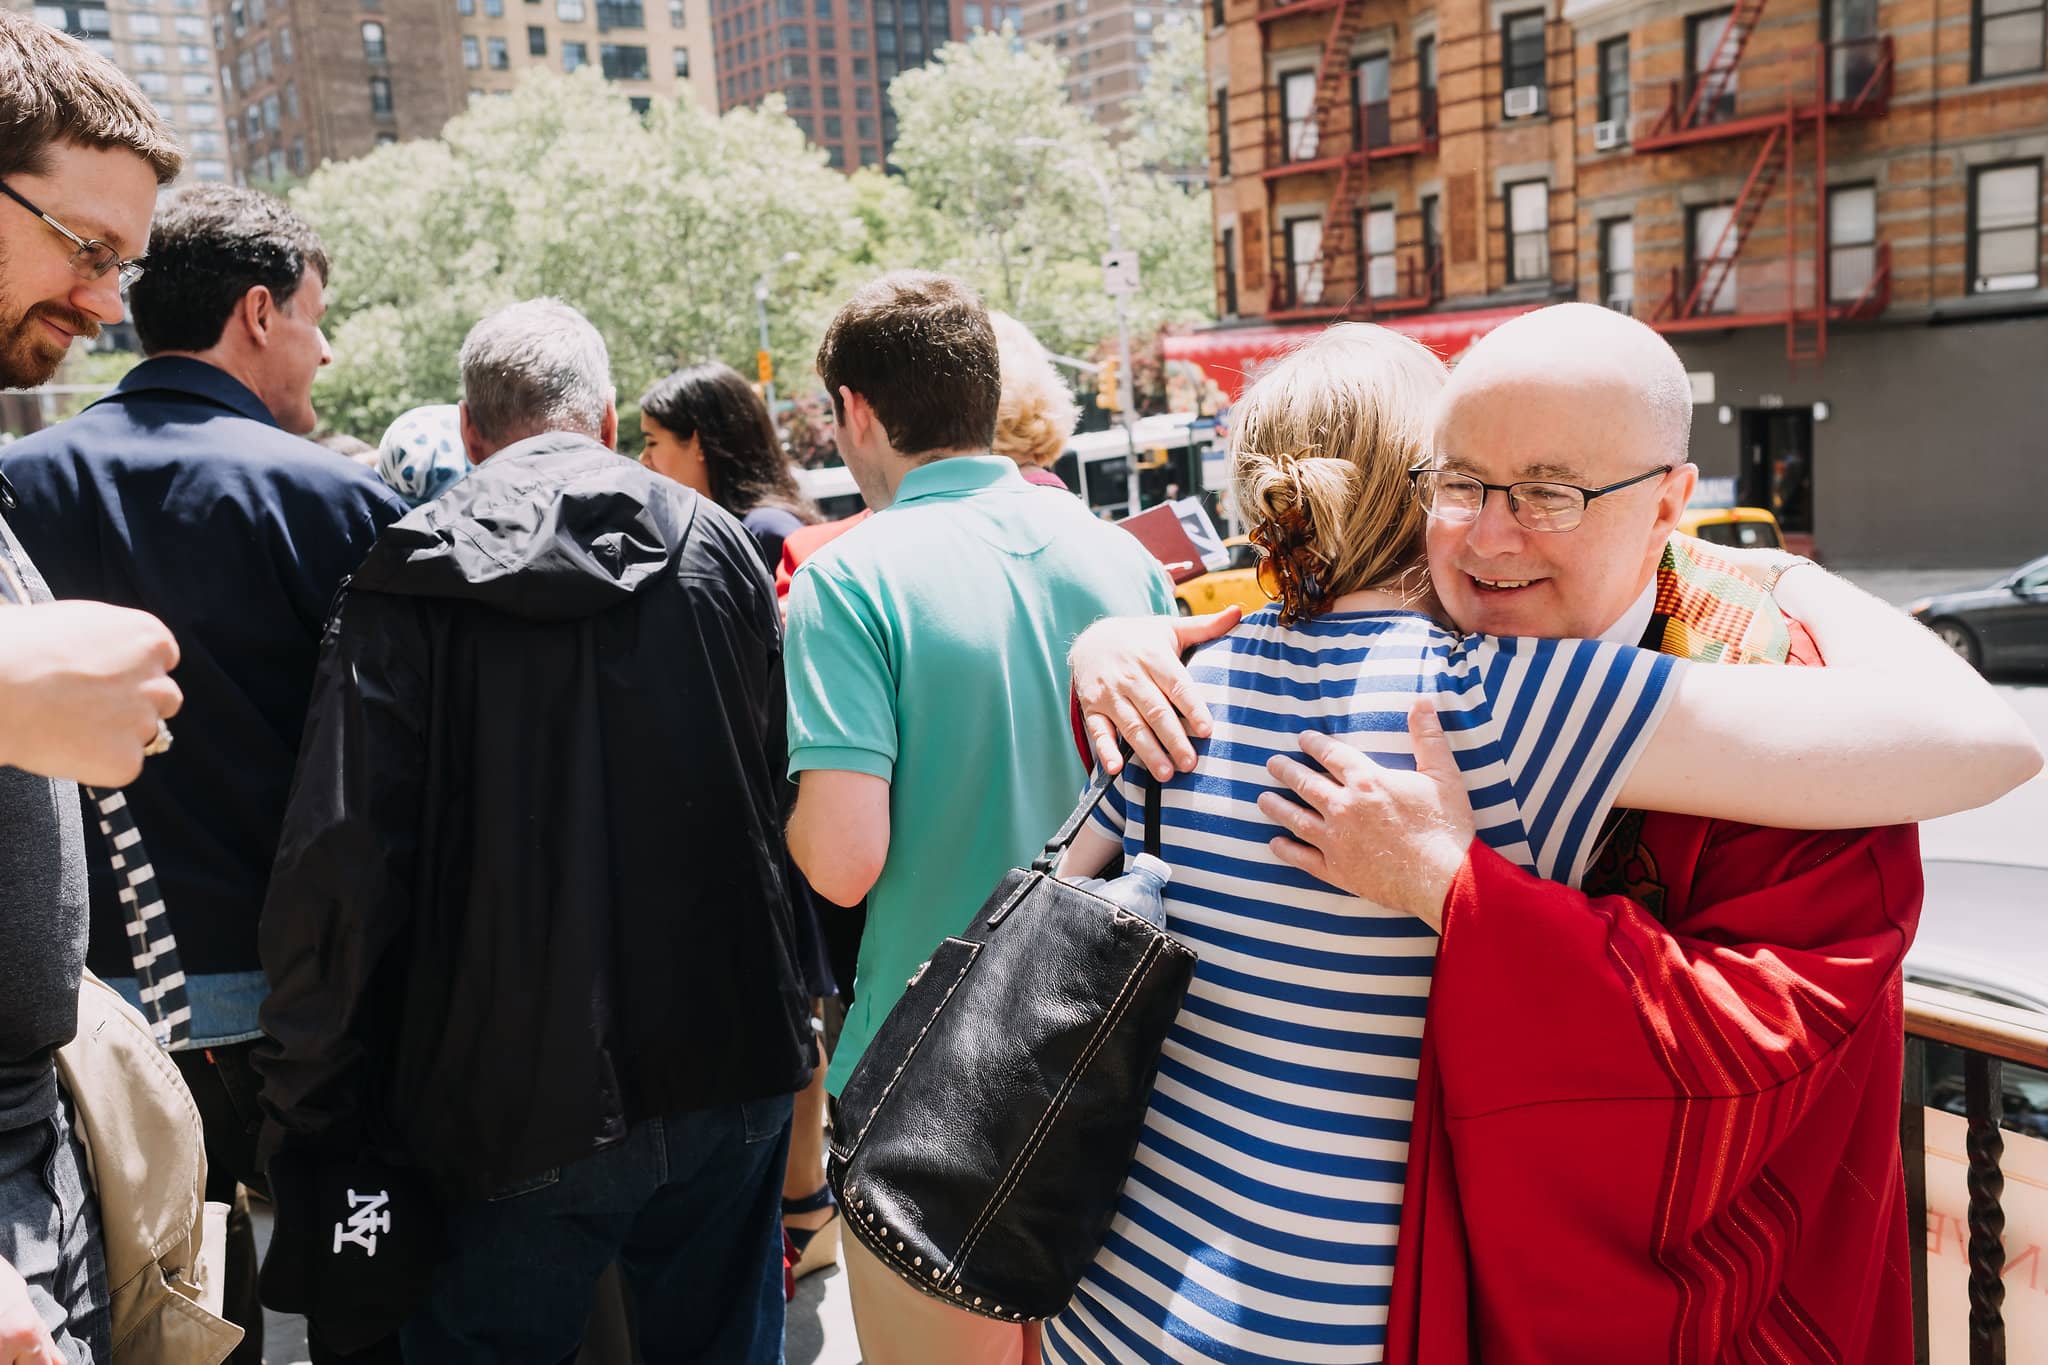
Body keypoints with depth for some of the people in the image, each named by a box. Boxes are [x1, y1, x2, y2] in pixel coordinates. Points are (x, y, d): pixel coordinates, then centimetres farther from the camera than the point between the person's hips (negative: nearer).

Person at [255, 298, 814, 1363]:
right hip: (729, 1071, 3)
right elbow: (796, 801, 4)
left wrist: (304, 1118, -2)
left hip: (515, 1105, -2)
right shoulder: (717, 544, 0)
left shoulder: (408, 580, -7)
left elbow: (340, 872, -11)